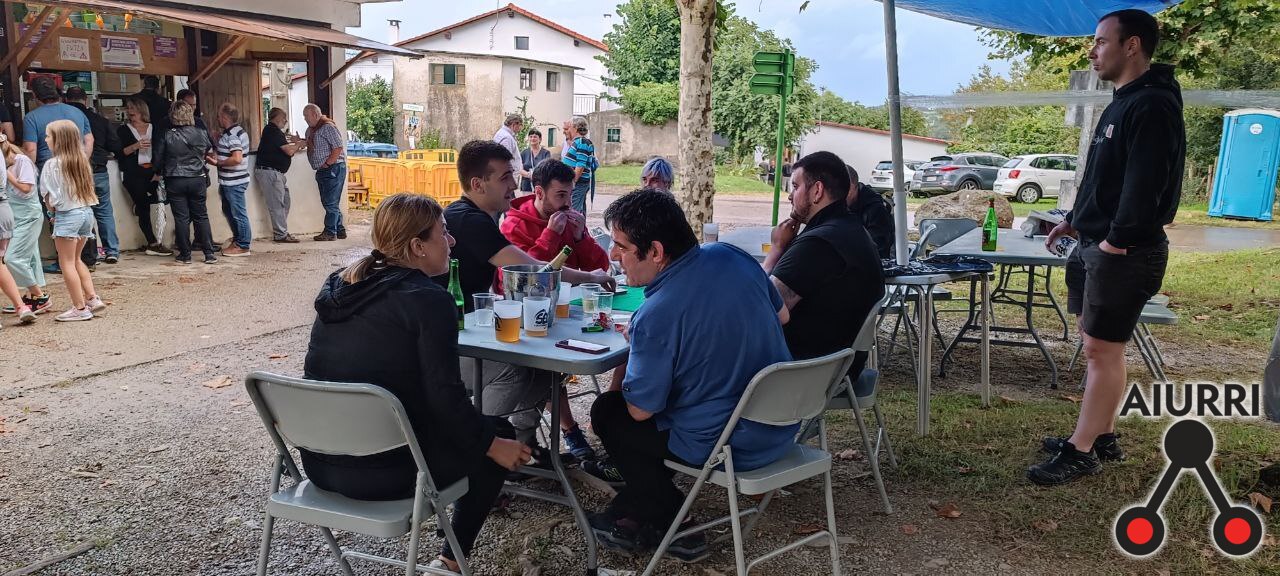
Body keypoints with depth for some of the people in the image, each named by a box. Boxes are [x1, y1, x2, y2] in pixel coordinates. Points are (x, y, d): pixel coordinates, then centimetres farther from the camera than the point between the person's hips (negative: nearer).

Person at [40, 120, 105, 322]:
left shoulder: (52, 164, -12)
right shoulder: (81, 160, 6)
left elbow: (51, 196, -12)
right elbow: (88, 190, 7)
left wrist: (52, 209, 8)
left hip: (67, 215, -7)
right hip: (86, 212, 7)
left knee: (67, 263, 3)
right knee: (76, 260, 20)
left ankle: (80, 308, 4)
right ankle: (92, 298, 15)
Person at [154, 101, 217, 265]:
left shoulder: (166, 136, -8)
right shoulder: (201, 134, -3)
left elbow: (158, 160, -1)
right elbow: (208, 152, 12)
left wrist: (158, 173, 19)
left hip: (175, 182, -2)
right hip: (198, 180, 2)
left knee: (181, 218, 4)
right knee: (201, 216, 9)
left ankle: (185, 255, 9)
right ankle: (209, 254, 6)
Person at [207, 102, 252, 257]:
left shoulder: (232, 135, -18)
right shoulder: (235, 132, 14)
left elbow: (237, 158, -28)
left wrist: (218, 163, -17)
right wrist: (216, 155, 12)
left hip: (234, 182, -10)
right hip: (230, 181, 10)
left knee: (238, 213, -2)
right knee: (228, 211, 20)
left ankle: (243, 246, 6)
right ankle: (237, 240, 30)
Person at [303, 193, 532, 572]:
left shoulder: (336, 287, 8)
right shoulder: (427, 298, -14)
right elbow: (446, 399, -17)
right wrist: (493, 446, -3)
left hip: (318, 461, 8)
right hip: (383, 471, -8)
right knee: (499, 433, 15)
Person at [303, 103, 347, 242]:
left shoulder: (327, 127, -12)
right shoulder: (310, 129, 17)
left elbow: (338, 147, -19)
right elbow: (310, 146, 23)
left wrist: (327, 164, -18)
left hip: (333, 169, -10)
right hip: (322, 171, 10)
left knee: (330, 202, -6)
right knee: (329, 202, 13)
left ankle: (330, 232, -1)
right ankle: (340, 230, 20)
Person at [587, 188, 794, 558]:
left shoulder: (655, 317, -28)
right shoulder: (732, 256, -7)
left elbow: (641, 410, -14)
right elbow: (781, 316, 10)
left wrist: (636, 343, 0)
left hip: (731, 449, -8)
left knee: (607, 412, 13)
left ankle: (673, 527, 19)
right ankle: (636, 508, 30)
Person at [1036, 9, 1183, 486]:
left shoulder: (1152, 106, -16)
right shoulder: (1123, 102, 16)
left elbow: (1145, 184, -23)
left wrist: (1116, 241, -19)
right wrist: (1076, 219, 15)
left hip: (1122, 252, -10)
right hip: (1094, 245, 10)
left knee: (1102, 349, -4)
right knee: (1098, 346, 14)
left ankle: (1082, 452, 4)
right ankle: (1102, 437, 25)